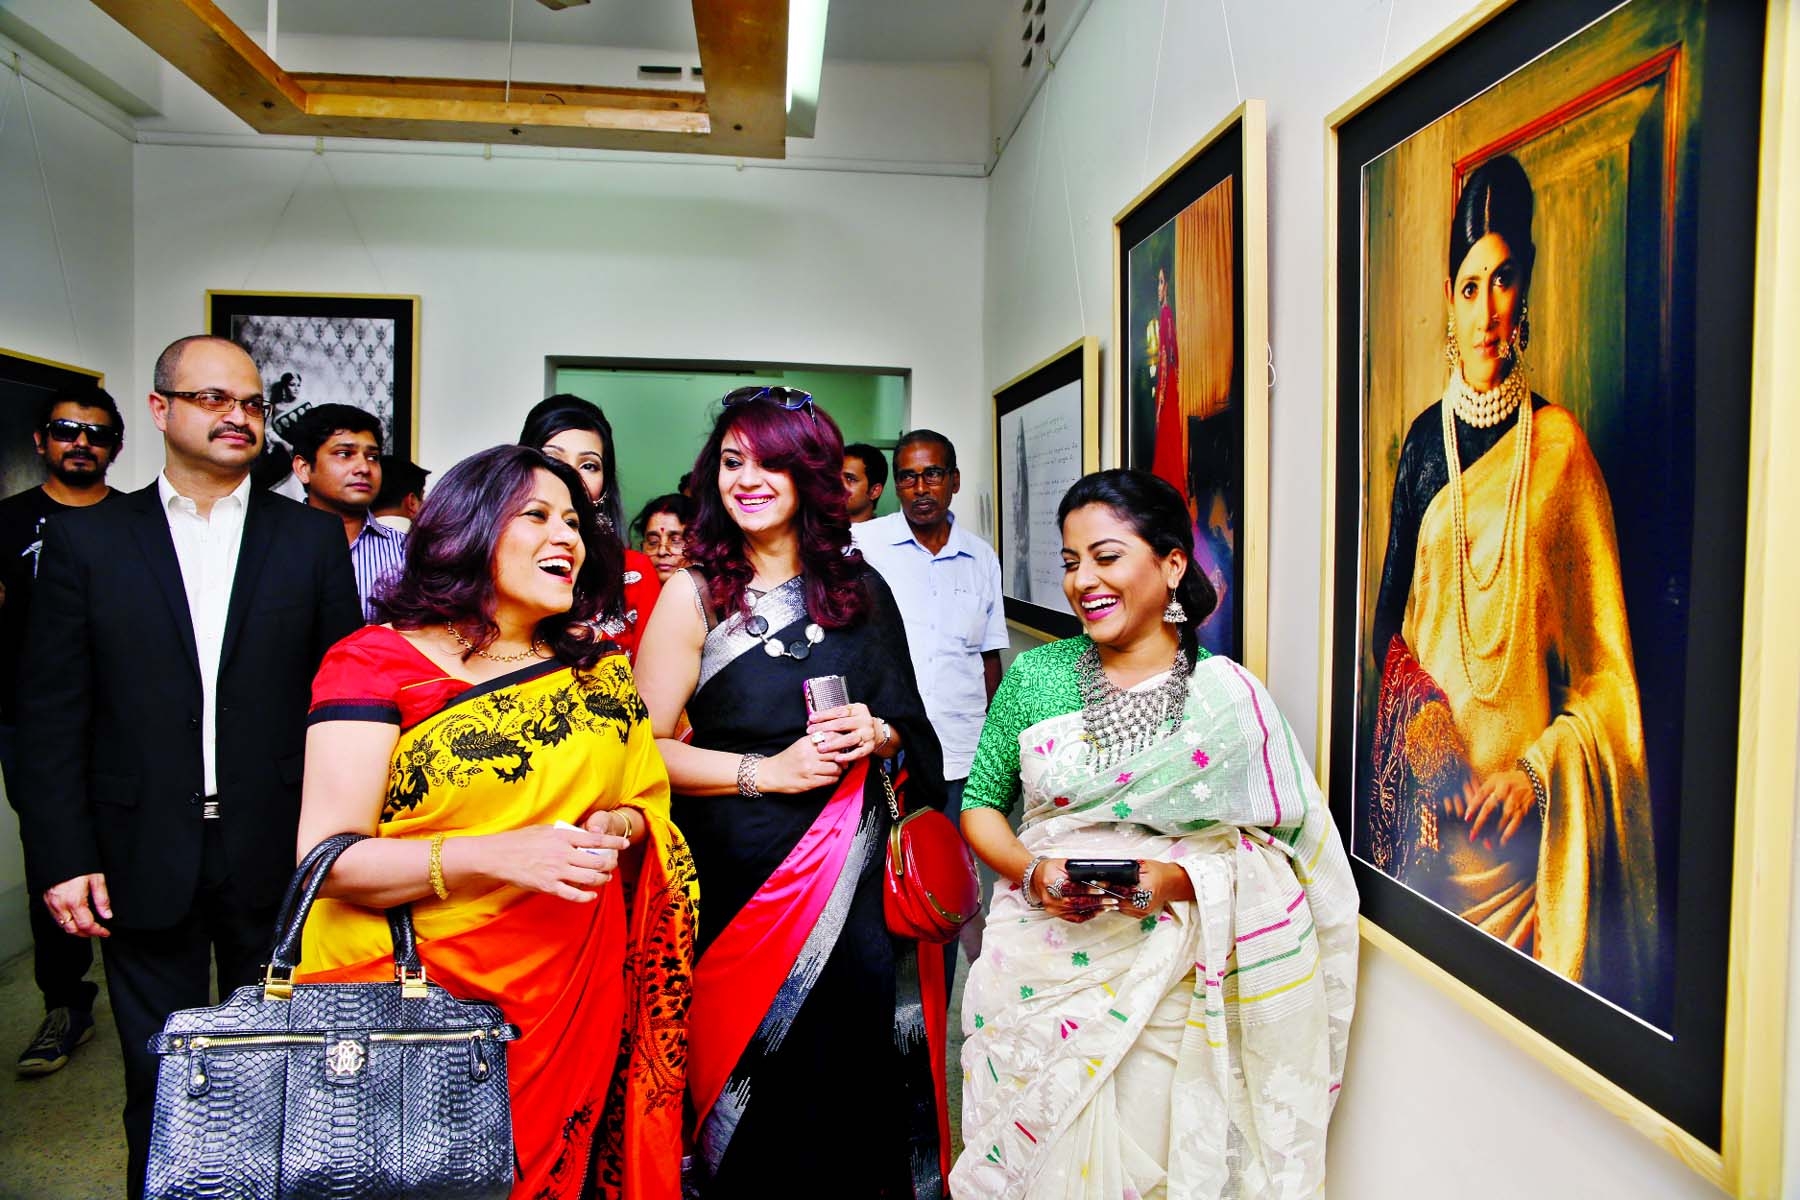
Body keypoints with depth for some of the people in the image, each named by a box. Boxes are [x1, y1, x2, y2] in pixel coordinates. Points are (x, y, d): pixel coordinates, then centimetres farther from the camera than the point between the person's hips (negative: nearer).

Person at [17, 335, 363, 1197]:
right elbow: (50, 716, 1)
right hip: (144, 860, 0)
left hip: (277, 860, 0)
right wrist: (62, 858, -5)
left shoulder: (312, 539, 2)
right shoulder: (86, 539, 2)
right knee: (159, 1085, 14)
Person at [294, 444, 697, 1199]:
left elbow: (651, 805, 12)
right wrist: (496, 856, -25)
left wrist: (616, 827, -11)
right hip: (407, 992, -3)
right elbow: (327, 856, -12)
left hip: (571, 995, 4)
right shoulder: (375, 662, -6)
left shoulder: (602, 671, 7)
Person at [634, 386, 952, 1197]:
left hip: (858, 874, 3)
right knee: (758, 1085, 5)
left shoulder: (859, 588, 6)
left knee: (854, 1065, 4)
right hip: (742, 879, -2)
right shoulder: (696, 591, -3)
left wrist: (876, 734, -6)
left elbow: (909, 725, 14)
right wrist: (768, 771, -14)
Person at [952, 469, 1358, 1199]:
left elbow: (1276, 850, -2)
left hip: (1166, 988, -1)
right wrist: (1032, 872, -12)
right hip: (1038, 976, 2)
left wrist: (1179, 880, -19)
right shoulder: (1035, 677, 1)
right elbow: (980, 804, 7)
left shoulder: (1229, 695, -4)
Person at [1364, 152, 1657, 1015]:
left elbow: (1605, 663, -2)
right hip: (1425, 781, 2)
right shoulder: (1424, 440, 7)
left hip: (1516, 800, -2)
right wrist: (1416, 725, -4)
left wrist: (1540, 771, -13)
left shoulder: (1557, 443, -2)